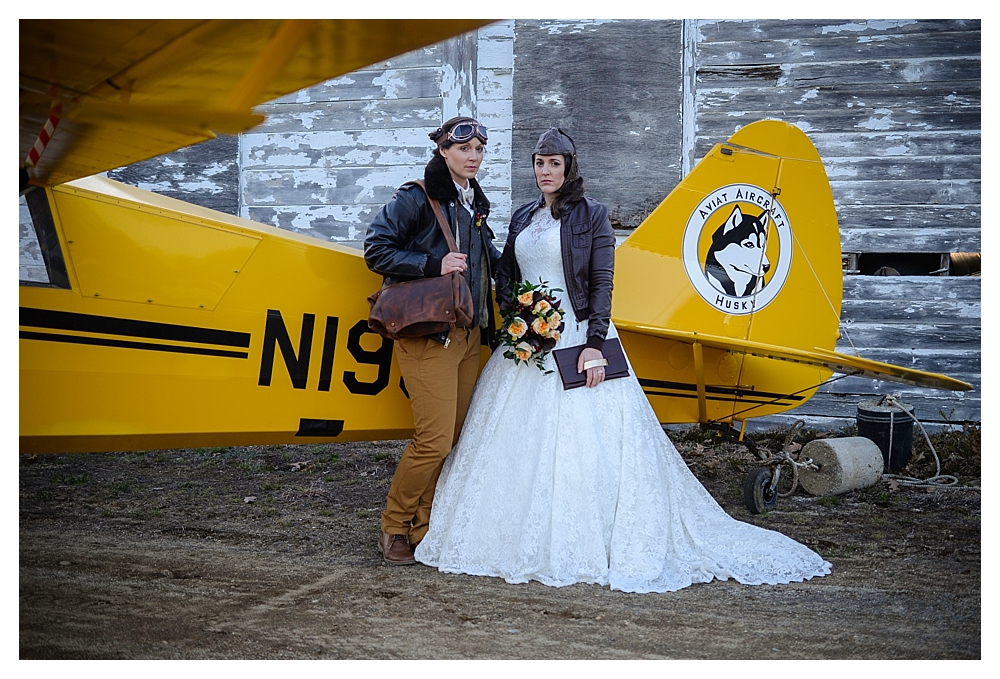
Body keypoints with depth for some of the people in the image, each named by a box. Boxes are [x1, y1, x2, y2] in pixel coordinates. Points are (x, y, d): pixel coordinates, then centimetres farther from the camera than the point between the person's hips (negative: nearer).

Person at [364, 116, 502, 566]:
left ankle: (424, 527, 21)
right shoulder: (416, 199, -6)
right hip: (428, 334, -8)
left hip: (469, 335, 8)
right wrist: (434, 264, -16)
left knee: (456, 437, 8)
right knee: (435, 439, -10)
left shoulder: (475, 203, 17)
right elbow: (376, 250, -10)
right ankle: (394, 529, 9)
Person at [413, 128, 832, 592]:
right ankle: (517, 541, 14)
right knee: (518, 442, 5)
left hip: (575, 340, -5)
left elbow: (602, 283, -8)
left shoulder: (591, 216, -2)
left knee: (585, 439, -8)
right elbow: (505, 276, 17)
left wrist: (595, 342, -17)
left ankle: (587, 545, 1)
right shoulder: (522, 218, 14)